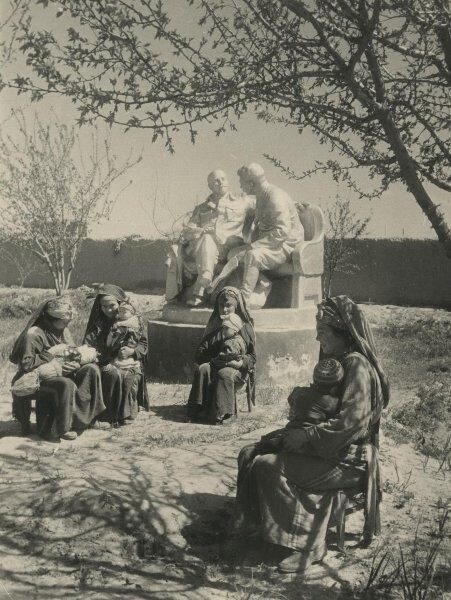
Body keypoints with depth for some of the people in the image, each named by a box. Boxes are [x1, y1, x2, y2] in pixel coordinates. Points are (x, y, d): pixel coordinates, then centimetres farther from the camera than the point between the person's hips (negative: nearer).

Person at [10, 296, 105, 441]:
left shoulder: (64, 331, 9)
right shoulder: (34, 334, -15)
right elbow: (26, 364, -19)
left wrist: (74, 364, -9)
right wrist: (51, 352, -20)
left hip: (61, 373, 8)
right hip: (37, 380, -7)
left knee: (91, 369, -13)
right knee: (67, 385, -36)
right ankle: (61, 429, -22)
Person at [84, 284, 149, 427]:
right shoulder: (97, 323, 5)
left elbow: (144, 344, 5)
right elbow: (89, 347, -3)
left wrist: (132, 351, -17)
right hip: (106, 364, 0)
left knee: (129, 377, -31)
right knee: (114, 374, -32)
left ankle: (126, 413, -13)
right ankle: (112, 415, -20)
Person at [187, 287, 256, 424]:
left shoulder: (245, 327, 3)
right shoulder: (213, 326, 13)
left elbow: (252, 357, 0)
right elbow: (200, 354, 8)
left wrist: (240, 363, -21)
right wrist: (214, 359, -13)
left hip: (237, 368, -3)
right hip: (214, 364, 3)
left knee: (224, 374, -36)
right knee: (202, 369, -29)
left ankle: (219, 414, -31)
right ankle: (200, 411, -31)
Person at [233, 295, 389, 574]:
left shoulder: (357, 365, -18)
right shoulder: (335, 361, 11)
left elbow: (349, 423, -25)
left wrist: (307, 435, -19)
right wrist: (297, 428, 6)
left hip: (346, 460, -10)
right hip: (324, 446, 10)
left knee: (267, 466, -22)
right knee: (250, 454, 1)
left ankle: (308, 545, -12)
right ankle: (253, 524, 7)